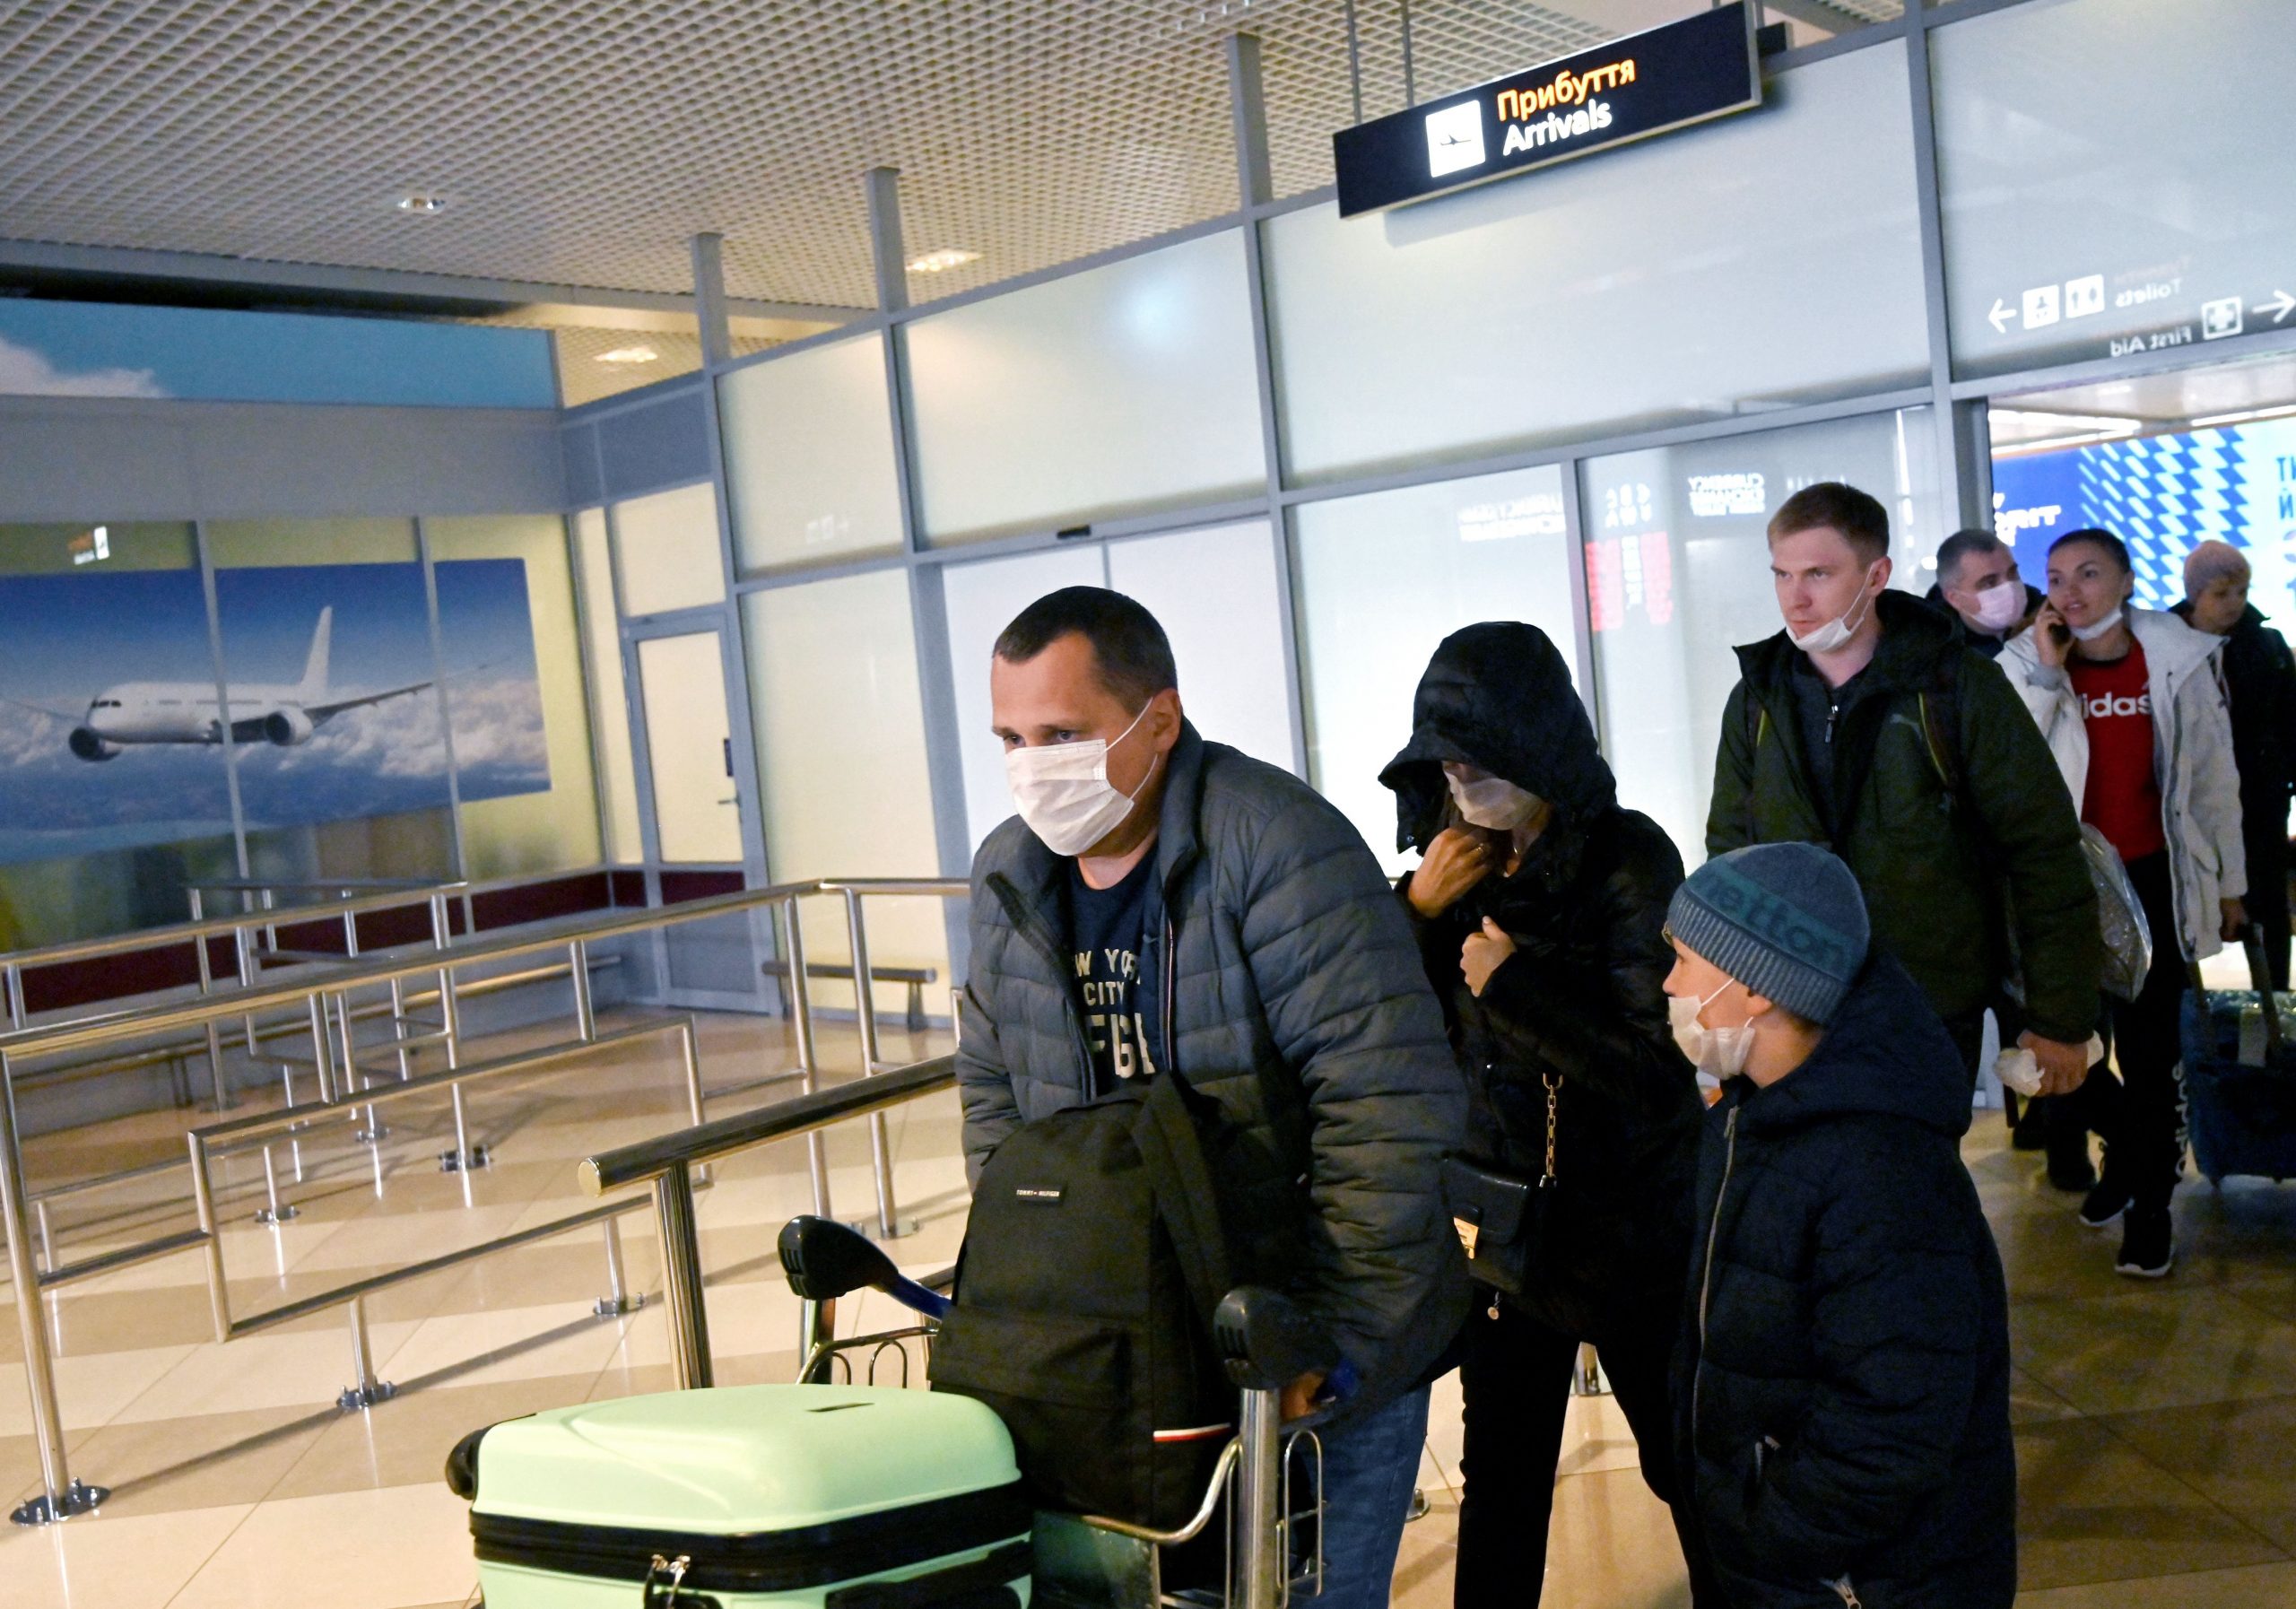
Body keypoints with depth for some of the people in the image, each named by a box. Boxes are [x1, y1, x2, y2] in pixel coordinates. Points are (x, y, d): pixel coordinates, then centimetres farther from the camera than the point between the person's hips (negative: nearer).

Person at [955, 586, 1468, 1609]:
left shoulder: (1276, 846, -21)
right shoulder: (1009, 874, 1)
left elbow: (1388, 1108, -25)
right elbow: (991, 1090, 12)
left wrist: (1333, 1345, -24)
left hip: (1325, 1356, -5)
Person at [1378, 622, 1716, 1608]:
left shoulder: (1626, 859, -16)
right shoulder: (1461, 860, 0)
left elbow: (1663, 1070, -20)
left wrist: (1511, 984, -21)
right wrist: (1420, 909, -12)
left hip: (1629, 1225, -4)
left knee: (1684, 1463, 15)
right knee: (1501, 1482, 14)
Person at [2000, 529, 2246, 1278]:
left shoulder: (2181, 660, -3)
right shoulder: (2025, 667, -4)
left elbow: (2213, 777, 5)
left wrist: (2229, 878, 10)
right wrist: (2046, 673, -19)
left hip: (2152, 880, -1)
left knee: (2149, 1053, 5)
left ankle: (2150, 1202, 21)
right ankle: (2126, 1143, 36)